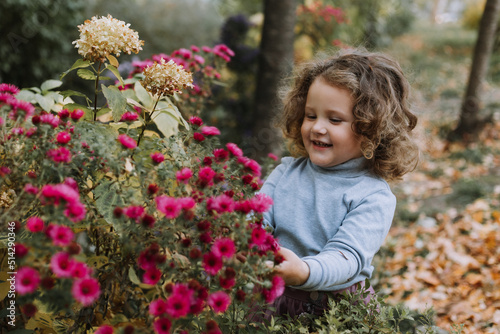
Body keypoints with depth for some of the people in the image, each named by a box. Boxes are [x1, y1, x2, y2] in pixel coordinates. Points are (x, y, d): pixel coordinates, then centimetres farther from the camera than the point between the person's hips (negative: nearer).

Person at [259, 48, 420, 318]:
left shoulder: (374, 197, -10)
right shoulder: (286, 172, 4)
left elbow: (346, 257, -21)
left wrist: (304, 271, -41)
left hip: (338, 308, 1)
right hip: (273, 298, -1)